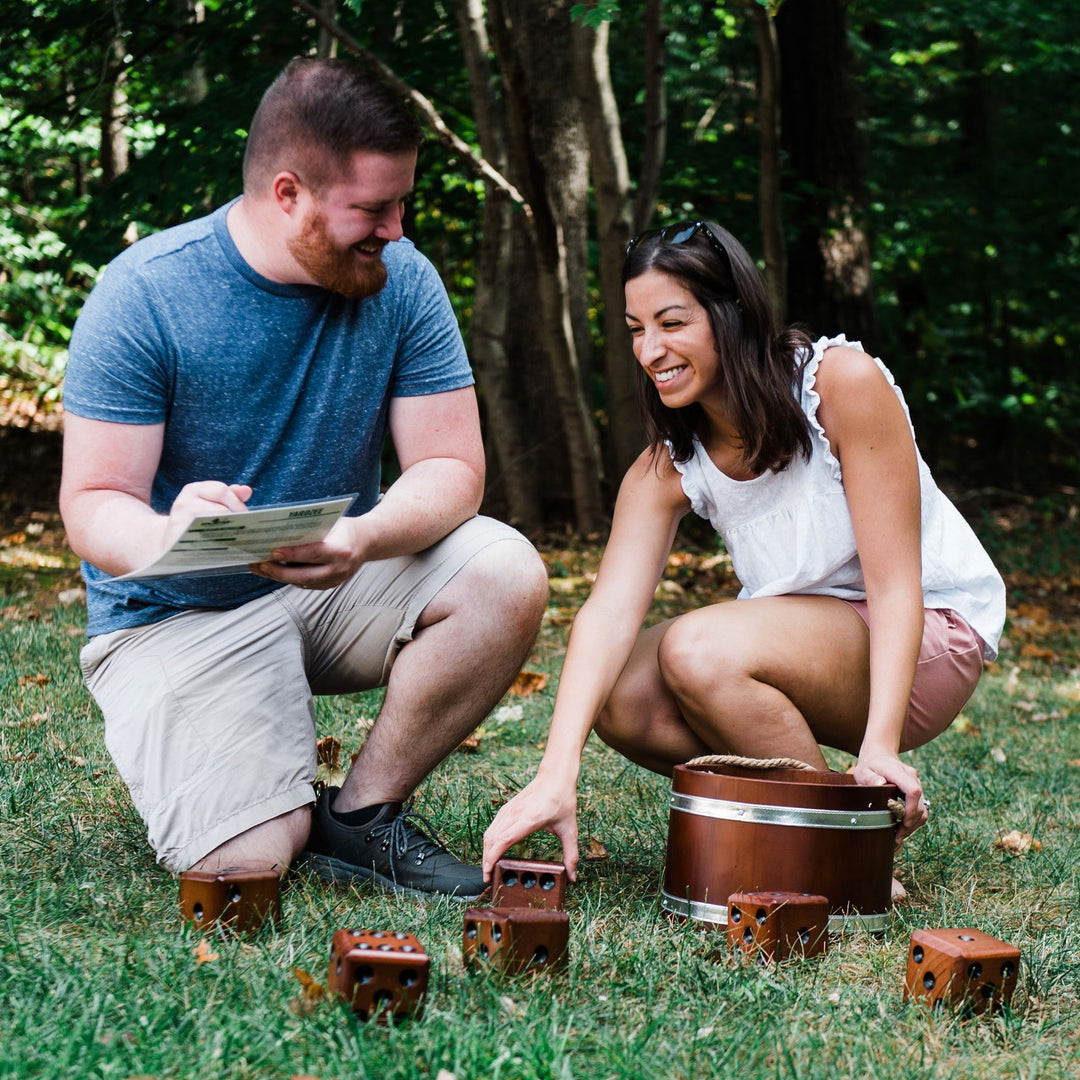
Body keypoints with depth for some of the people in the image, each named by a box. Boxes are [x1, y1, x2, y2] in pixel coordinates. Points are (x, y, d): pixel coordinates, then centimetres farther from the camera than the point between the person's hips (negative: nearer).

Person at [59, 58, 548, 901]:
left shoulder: (398, 280, -7)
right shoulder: (144, 293, -16)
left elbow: (451, 468, -11)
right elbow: (92, 506, -16)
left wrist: (364, 538, -34)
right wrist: (167, 536, -42)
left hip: (336, 584, 4)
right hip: (180, 612, -3)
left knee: (507, 575, -24)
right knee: (245, 863, -21)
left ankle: (361, 813, -8)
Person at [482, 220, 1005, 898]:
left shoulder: (843, 382, -20)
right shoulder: (667, 468, -5)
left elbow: (894, 584, -21)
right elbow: (610, 609, -20)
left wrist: (879, 747, -32)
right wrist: (557, 776, -34)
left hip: (935, 635, -6)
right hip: (811, 646, 6)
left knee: (699, 650, -29)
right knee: (621, 697, -19)